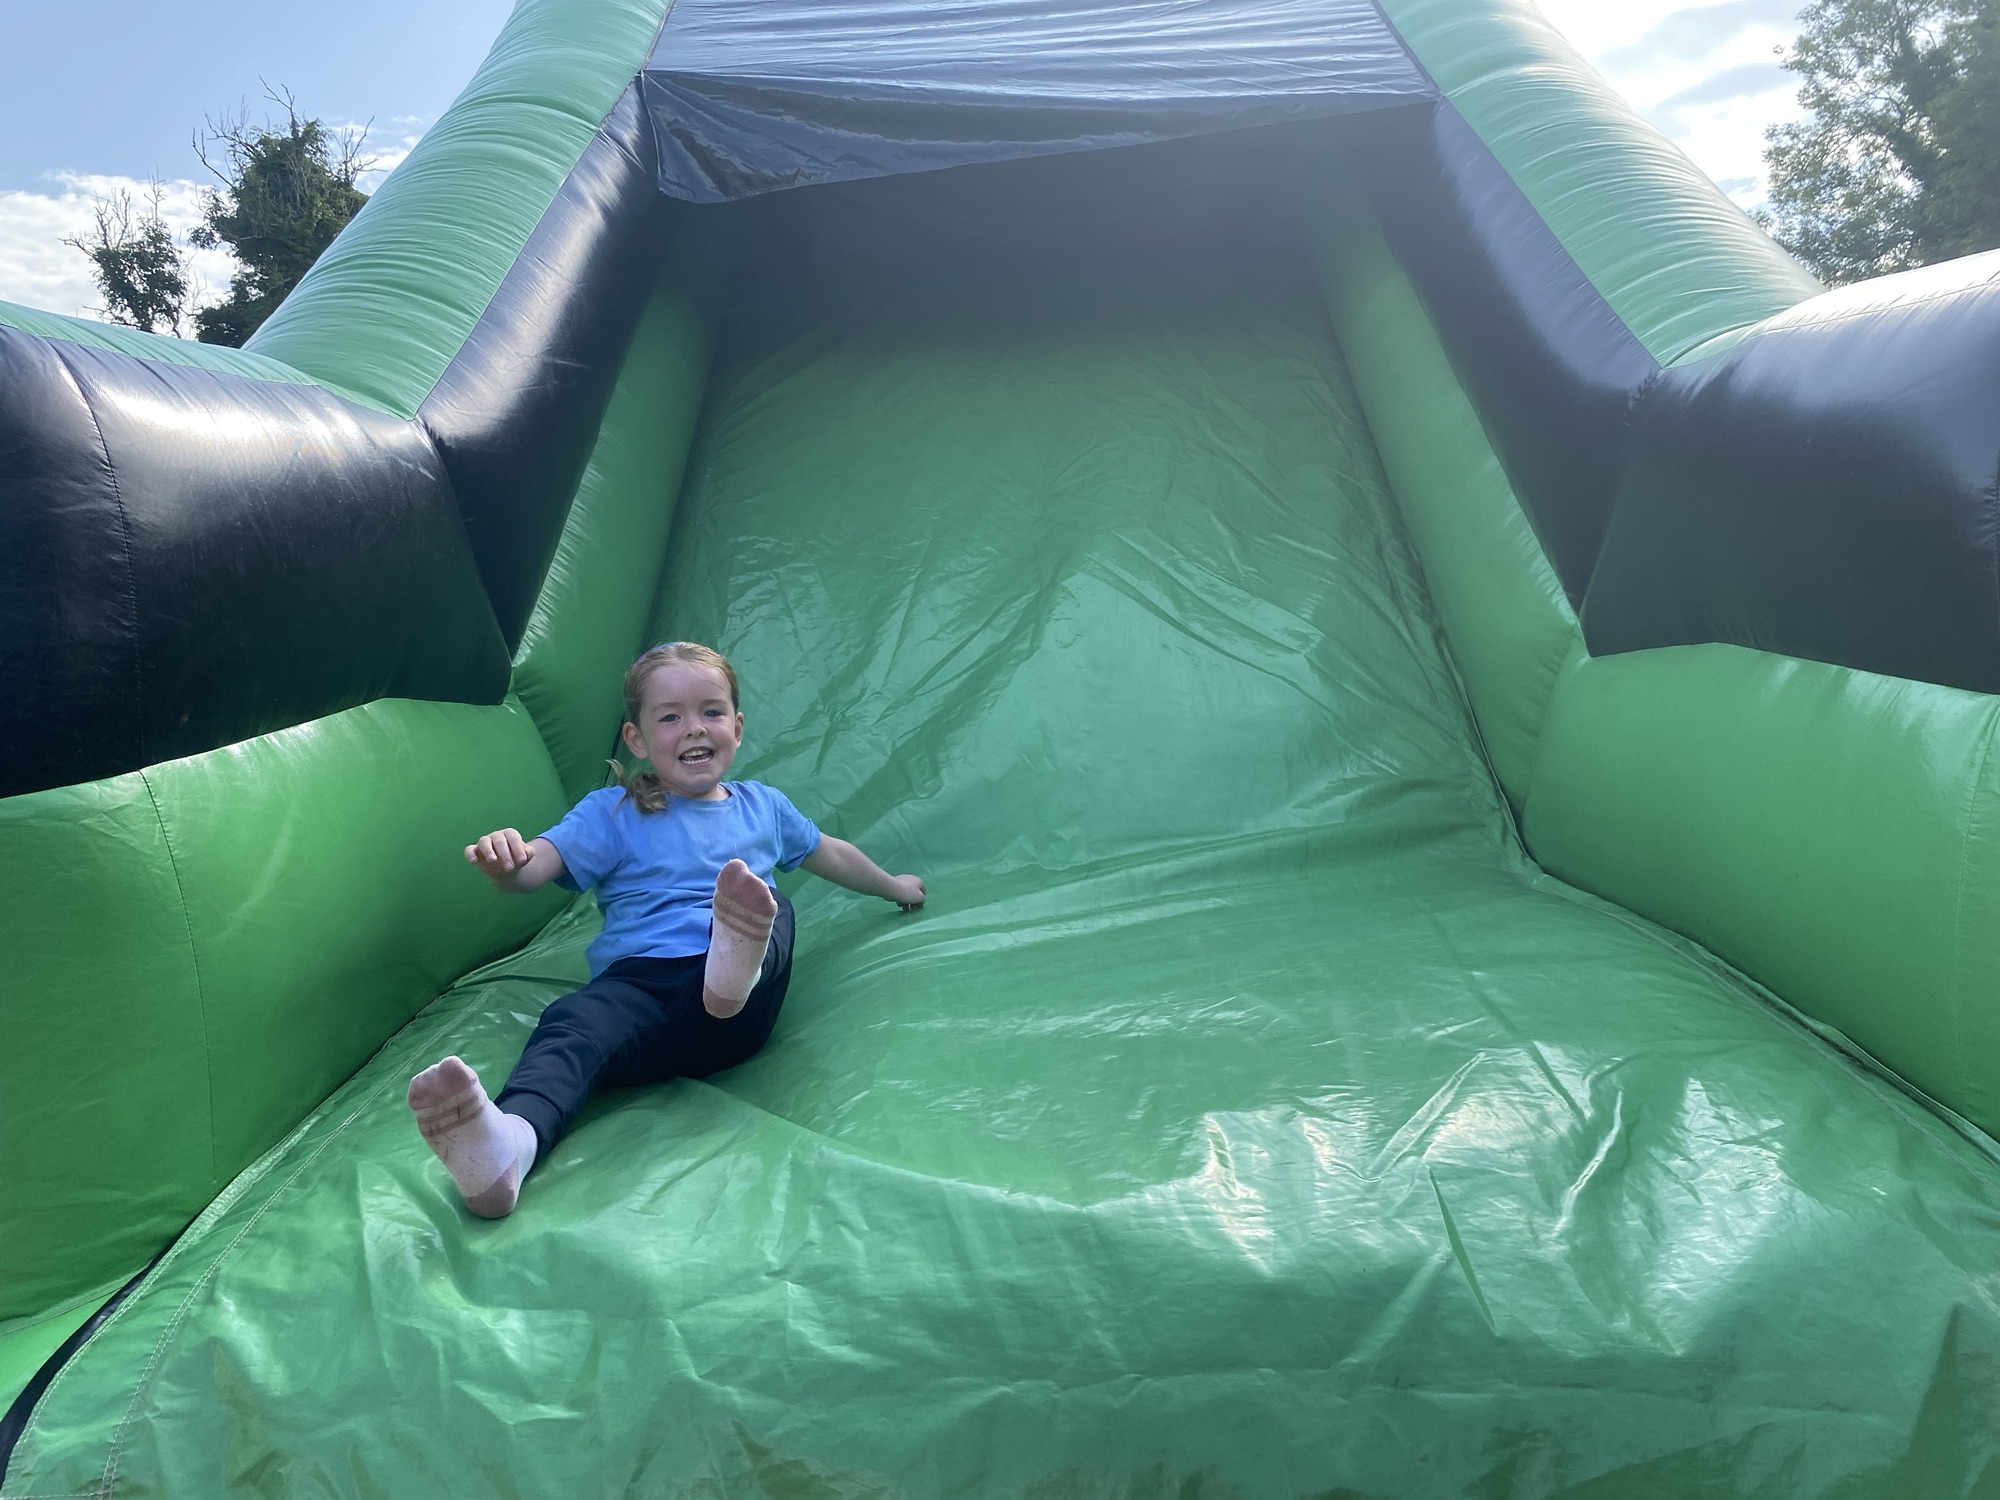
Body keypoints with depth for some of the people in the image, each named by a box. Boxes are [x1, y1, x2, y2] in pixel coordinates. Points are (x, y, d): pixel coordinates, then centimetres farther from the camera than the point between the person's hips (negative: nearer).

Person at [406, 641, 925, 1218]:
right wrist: (505, 862, -25)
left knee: (774, 910, -27)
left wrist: (892, 885, 55)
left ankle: (741, 959, -60)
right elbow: (541, 862, 0)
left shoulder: (762, 804, 28)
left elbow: (828, 853, 45)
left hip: (741, 1010, 3)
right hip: (640, 979, -2)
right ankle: (507, 1143, -64)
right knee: (572, 1024, -36)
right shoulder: (611, 813, 17)